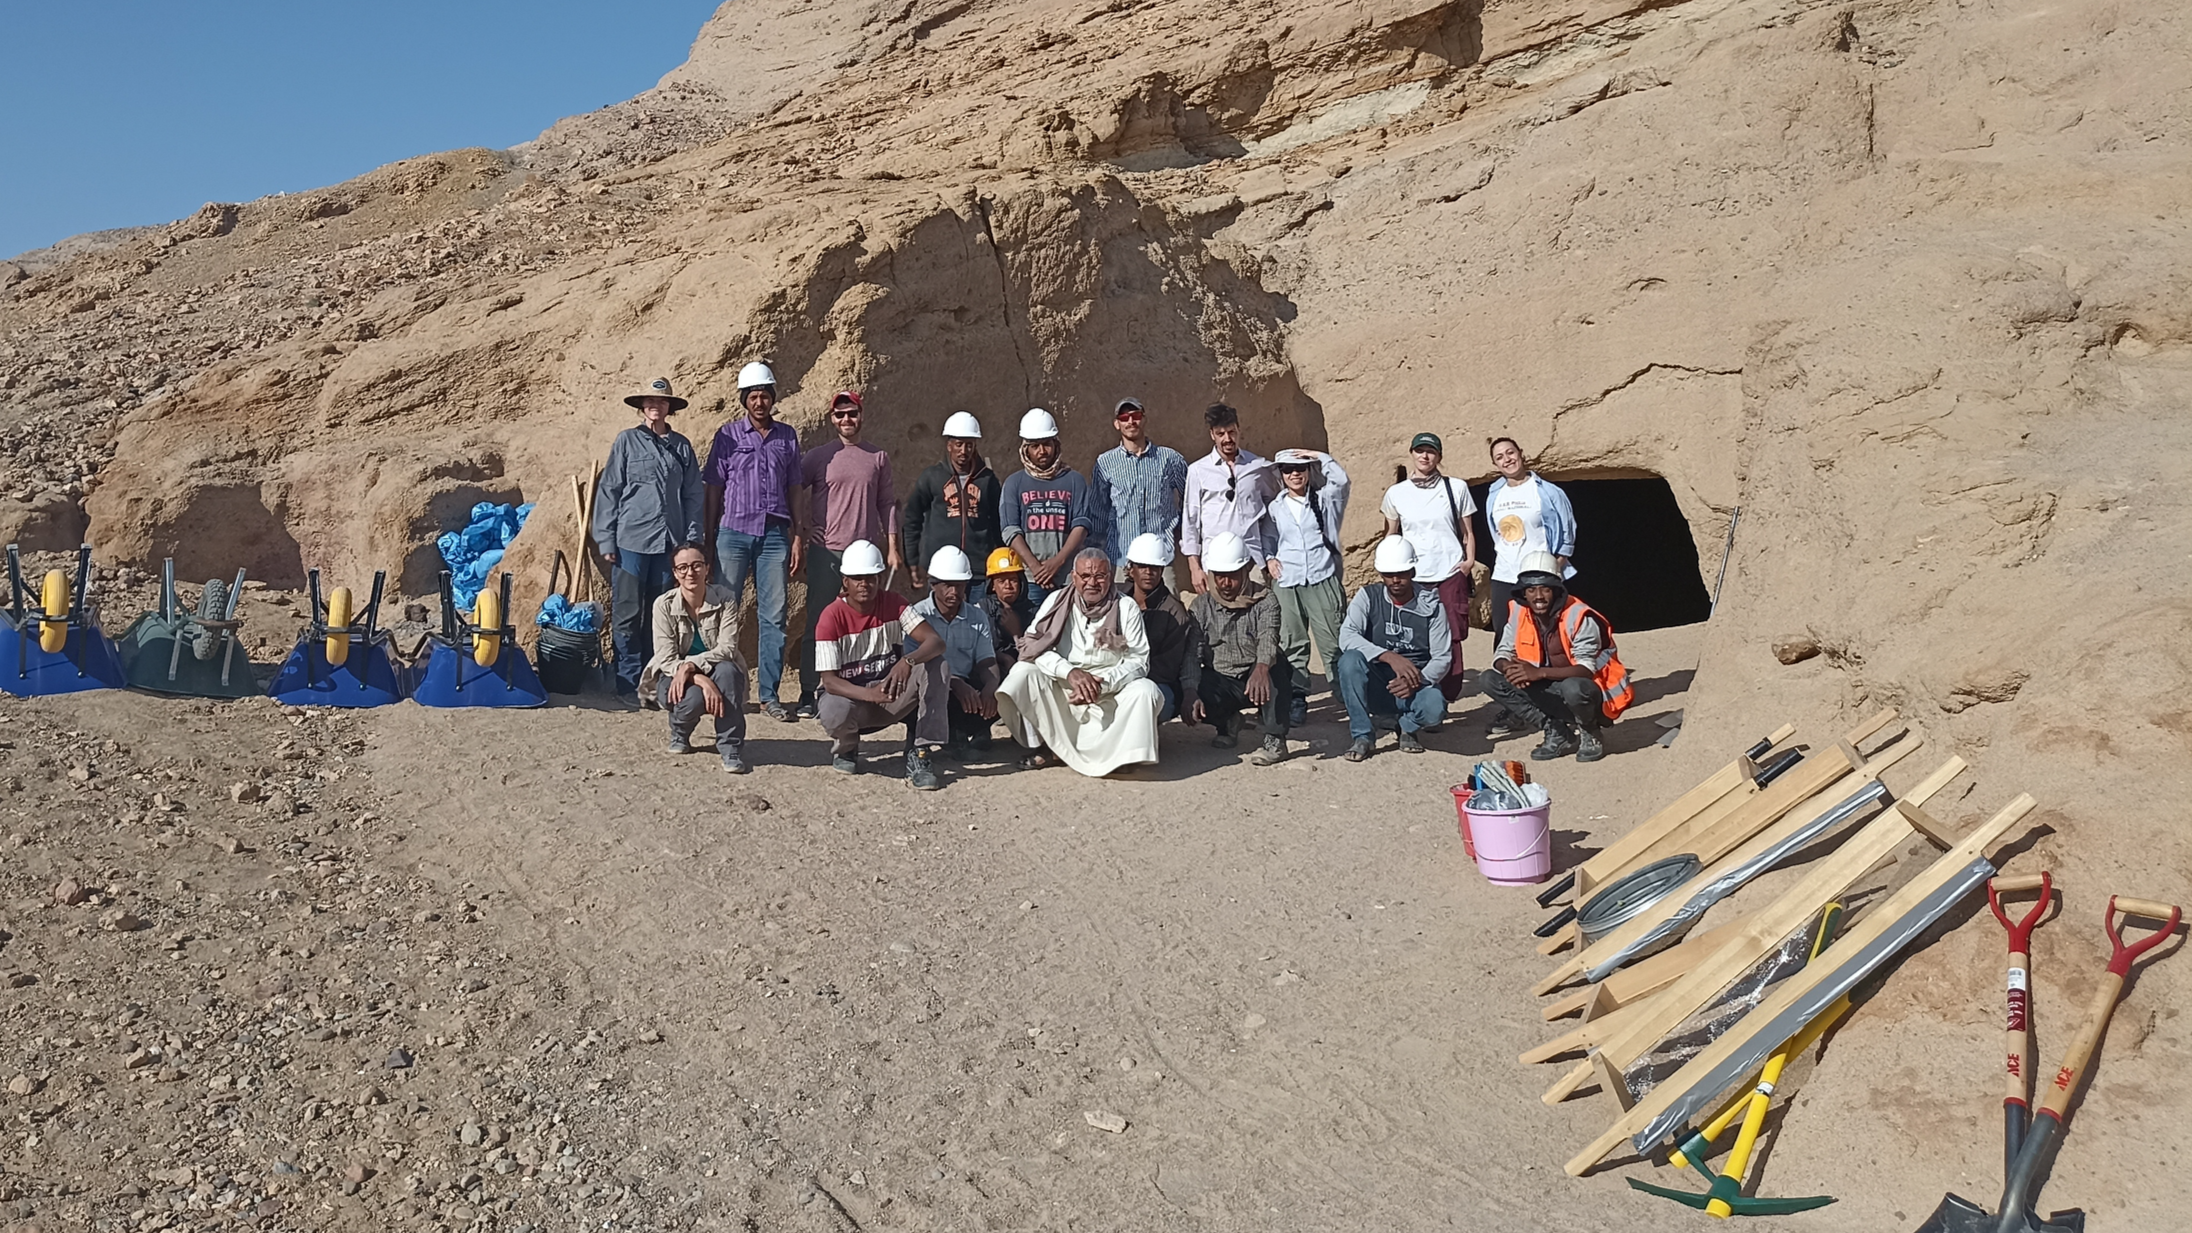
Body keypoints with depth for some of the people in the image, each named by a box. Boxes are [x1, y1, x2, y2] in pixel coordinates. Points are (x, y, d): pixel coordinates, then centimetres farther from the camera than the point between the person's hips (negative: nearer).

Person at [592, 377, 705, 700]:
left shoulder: (681, 446, 11)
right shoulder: (627, 441, 4)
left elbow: (692, 495, 13)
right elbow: (608, 490, 3)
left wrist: (692, 540, 6)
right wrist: (605, 539, -3)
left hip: (668, 542, 2)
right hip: (631, 540, -2)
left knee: (659, 615, 6)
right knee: (628, 614, -2)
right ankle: (629, 683, 5)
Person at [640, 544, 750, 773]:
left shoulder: (725, 599, -11)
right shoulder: (664, 605, -12)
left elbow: (727, 648, -19)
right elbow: (666, 659, -17)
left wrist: (690, 665, -35)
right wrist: (702, 680, -33)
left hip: (716, 675, 1)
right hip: (675, 678, 0)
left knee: (727, 670, -35)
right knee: (694, 697, -35)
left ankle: (731, 748, -26)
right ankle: (679, 734, 4)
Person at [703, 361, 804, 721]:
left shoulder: (787, 436, 10)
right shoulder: (728, 435, 4)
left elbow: (793, 490, 13)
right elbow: (714, 489, 6)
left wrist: (798, 537, 7)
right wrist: (708, 539, 2)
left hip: (775, 535, 2)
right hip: (734, 533, -2)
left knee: (774, 616, 1)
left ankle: (769, 694, 7)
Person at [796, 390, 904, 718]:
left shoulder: (878, 458, 10)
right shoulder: (818, 456, 3)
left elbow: (887, 504, 12)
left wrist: (893, 548, 7)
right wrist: (800, 526, 0)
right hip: (825, 552, -2)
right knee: (818, 623, 0)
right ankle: (807, 694, 4)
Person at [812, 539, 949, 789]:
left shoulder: (892, 603, -6)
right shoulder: (832, 617, -15)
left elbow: (936, 641, -19)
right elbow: (829, 681, -20)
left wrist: (908, 661, -41)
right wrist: (870, 694, -38)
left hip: (890, 693, 3)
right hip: (850, 695, -2)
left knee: (934, 663, -23)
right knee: (834, 713, -39)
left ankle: (920, 755, -24)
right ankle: (845, 748, 3)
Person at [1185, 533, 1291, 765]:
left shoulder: (1264, 601, -7)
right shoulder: (1202, 606, 1)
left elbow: (1268, 640, -27)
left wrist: (1261, 668, -50)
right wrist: (1191, 695, -26)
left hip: (1256, 679, -2)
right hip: (1221, 683, 2)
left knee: (1276, 664, -35)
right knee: (1188, 708, -27)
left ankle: (1275, 739, -28)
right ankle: (1227, 722, 9)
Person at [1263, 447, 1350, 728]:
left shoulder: (1324, 500, 10)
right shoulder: (1274, 507, 14)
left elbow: (1340, 479, -7)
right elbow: (1266, 539, 19)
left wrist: (1316, 455, -3)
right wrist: (1268, 560, 1)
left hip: (1323, 580, -1)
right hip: (1286, 583, 2)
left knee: (1333, 641, -4)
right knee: (1292, 644, 2)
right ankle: (1296, 699, 7)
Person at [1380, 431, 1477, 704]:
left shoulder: (1456, 488, 6)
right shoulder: (1396, 493, 8)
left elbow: (1467, 532, 12)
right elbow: (1390, 536, 17)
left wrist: (1470, 559, -2)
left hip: (1450, 574, -1)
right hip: (1412, 578, 1)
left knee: (1451, 639, -2)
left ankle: (1448, 696, 5)